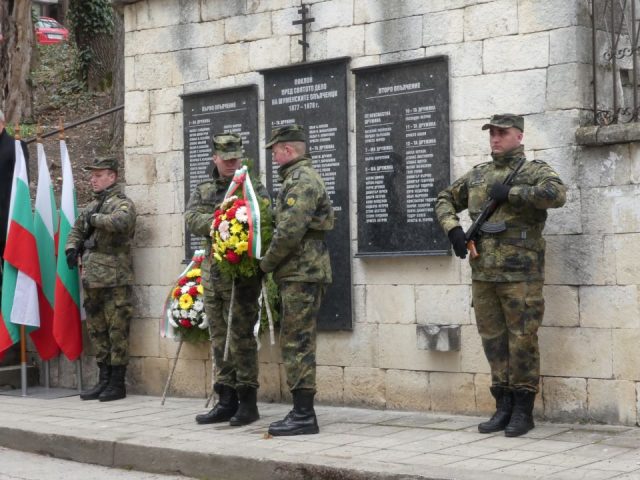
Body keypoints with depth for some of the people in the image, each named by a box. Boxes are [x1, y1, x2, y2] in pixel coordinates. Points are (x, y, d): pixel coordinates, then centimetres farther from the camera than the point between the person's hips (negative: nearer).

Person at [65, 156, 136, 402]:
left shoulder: (122, 203, -6)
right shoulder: (90, 206, 19)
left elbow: (121, 221, -28)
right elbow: (76, 230, 27)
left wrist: (95, 219, -14)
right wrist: (71, 248, 7)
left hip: (115, 280, -8)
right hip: (91, 279, 8)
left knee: (117, 331, -5)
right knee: (97, 331, 12)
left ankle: (117, 383, 1)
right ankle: (104, 379, 20)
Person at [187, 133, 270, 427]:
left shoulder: (255, 189, 2)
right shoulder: (203, 191, 14)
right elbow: (192, 220, -3)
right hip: (212, 273, 5)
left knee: (241, 337, -5)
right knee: (219, 339, 9)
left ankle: (247, 402, 2)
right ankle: (226, 402, 15)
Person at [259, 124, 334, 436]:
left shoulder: (302, 181, -14)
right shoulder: (297, 179, 20)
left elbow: (290, 232, -22)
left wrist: (266, 263, -11)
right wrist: (273, 263, 15)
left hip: (302, 275, -10)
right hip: (299, 273, 10)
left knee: (297, 342, -9)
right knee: (297, 342, 12)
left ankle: (304, 416, -7)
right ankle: (301, 411, 17)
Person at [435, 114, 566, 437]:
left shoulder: (533, 171, -2)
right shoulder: (477, 175, 15)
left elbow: (556, 194, -22)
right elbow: (445, 200, 26)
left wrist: (511, 193, -17)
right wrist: (453, 228, 8)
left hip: (520, 274, -6)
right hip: (483, 273, 6)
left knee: (522, 341, -2)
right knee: (493, 341, 9)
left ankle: (523, 411, 8)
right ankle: (503, 407, 18)